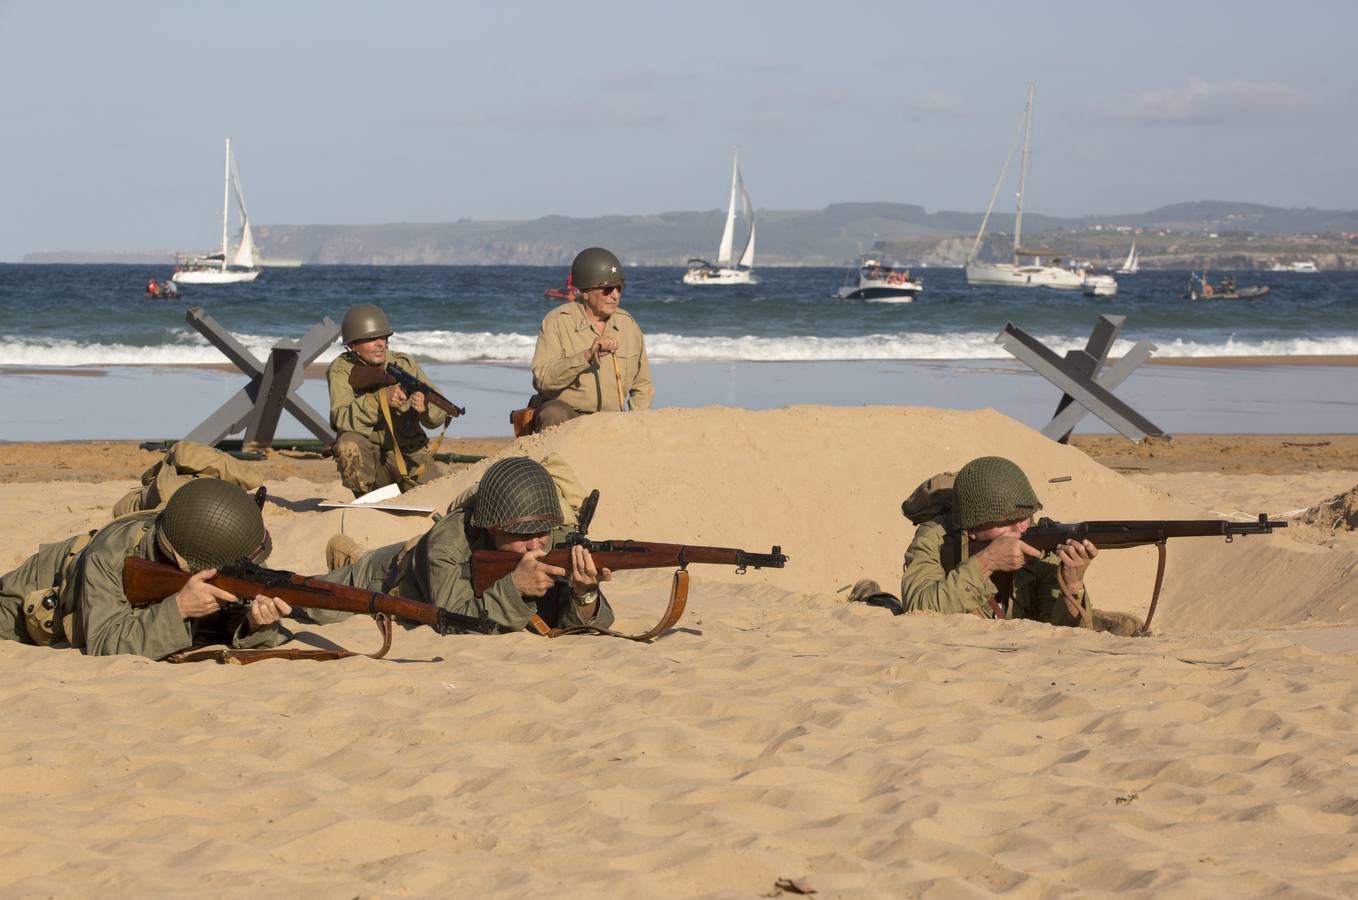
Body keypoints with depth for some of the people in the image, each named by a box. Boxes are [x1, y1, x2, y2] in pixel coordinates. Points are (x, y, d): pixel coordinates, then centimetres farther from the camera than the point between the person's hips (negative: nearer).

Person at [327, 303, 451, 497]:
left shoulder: (405, 364, -4)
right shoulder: (341, 370, -10)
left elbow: (440, 415, -8)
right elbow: (341, 418, -27)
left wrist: (425, 407, -32)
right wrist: (381, 397, -40)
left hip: (409, 456, 2)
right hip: (368, 457, -2)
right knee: (348, 443, -34)